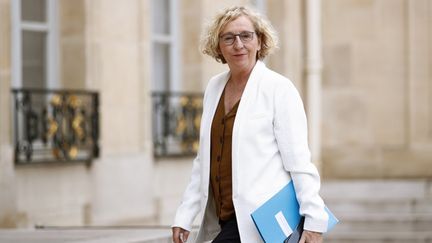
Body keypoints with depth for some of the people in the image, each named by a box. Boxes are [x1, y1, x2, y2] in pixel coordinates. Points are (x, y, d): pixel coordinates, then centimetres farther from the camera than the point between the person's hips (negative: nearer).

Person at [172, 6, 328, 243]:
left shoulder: (279, 88, -7)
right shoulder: (214, 87, 12)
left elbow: (299, 161, -10)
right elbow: (204, 160, 17)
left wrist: (314, 220, -14)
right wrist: (185, 215, 12)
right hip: (224, 221, 7)